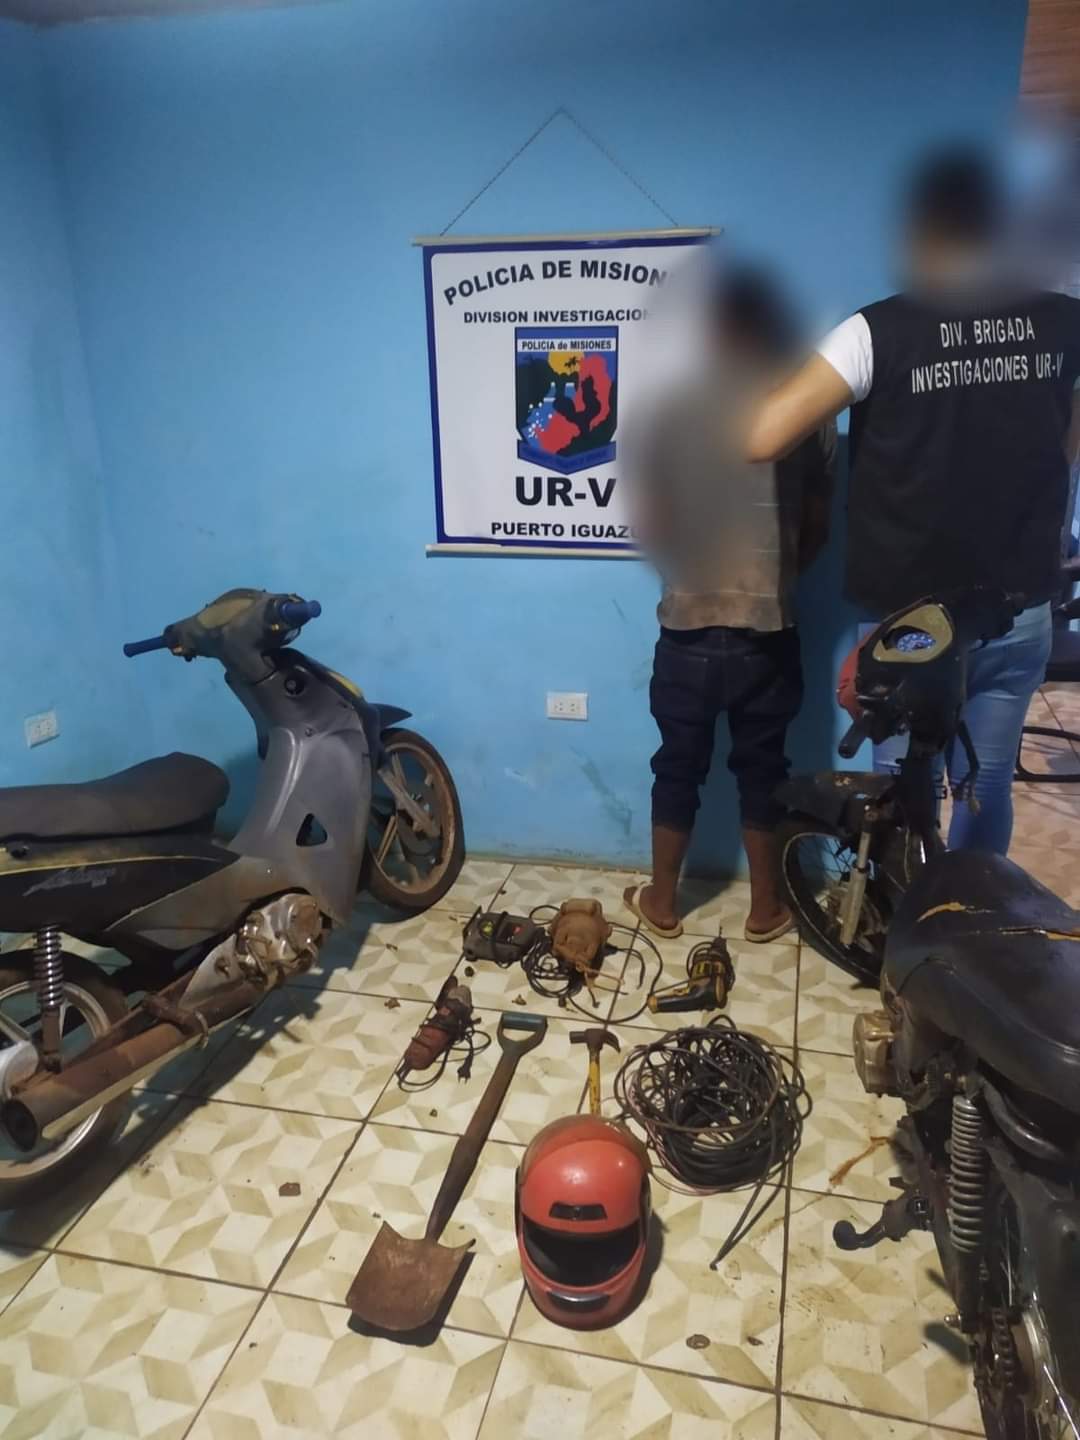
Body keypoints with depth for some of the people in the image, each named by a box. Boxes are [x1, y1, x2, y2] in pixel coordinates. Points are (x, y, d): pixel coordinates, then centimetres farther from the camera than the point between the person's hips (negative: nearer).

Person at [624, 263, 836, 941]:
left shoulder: (674, 412, -4)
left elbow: (650, 525, -1)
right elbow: (817, 528, 5)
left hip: (687, 629, 0)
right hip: (769, 633, 1)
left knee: (678, 769, 13)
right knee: (762, 771, 13)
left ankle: (662, 902, 26)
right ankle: (766, 908, 26)